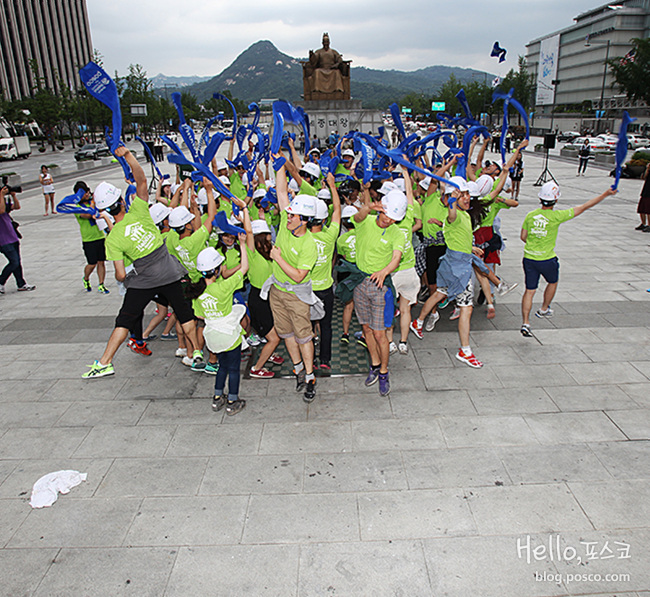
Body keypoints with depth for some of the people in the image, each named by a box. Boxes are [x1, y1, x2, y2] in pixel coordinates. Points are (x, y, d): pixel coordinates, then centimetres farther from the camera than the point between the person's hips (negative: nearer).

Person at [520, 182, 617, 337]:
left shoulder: (530, 215, -4)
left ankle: (525, 323, 0)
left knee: (530, 290, 7)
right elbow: (583, 207, -6)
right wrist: (605, 194, 3)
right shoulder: (556, 216, -14)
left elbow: (523, 237, 5)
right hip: (547, 260, -3)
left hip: (529, 258, 3)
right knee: (553, 282, 27)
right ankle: (543, 310, 40)